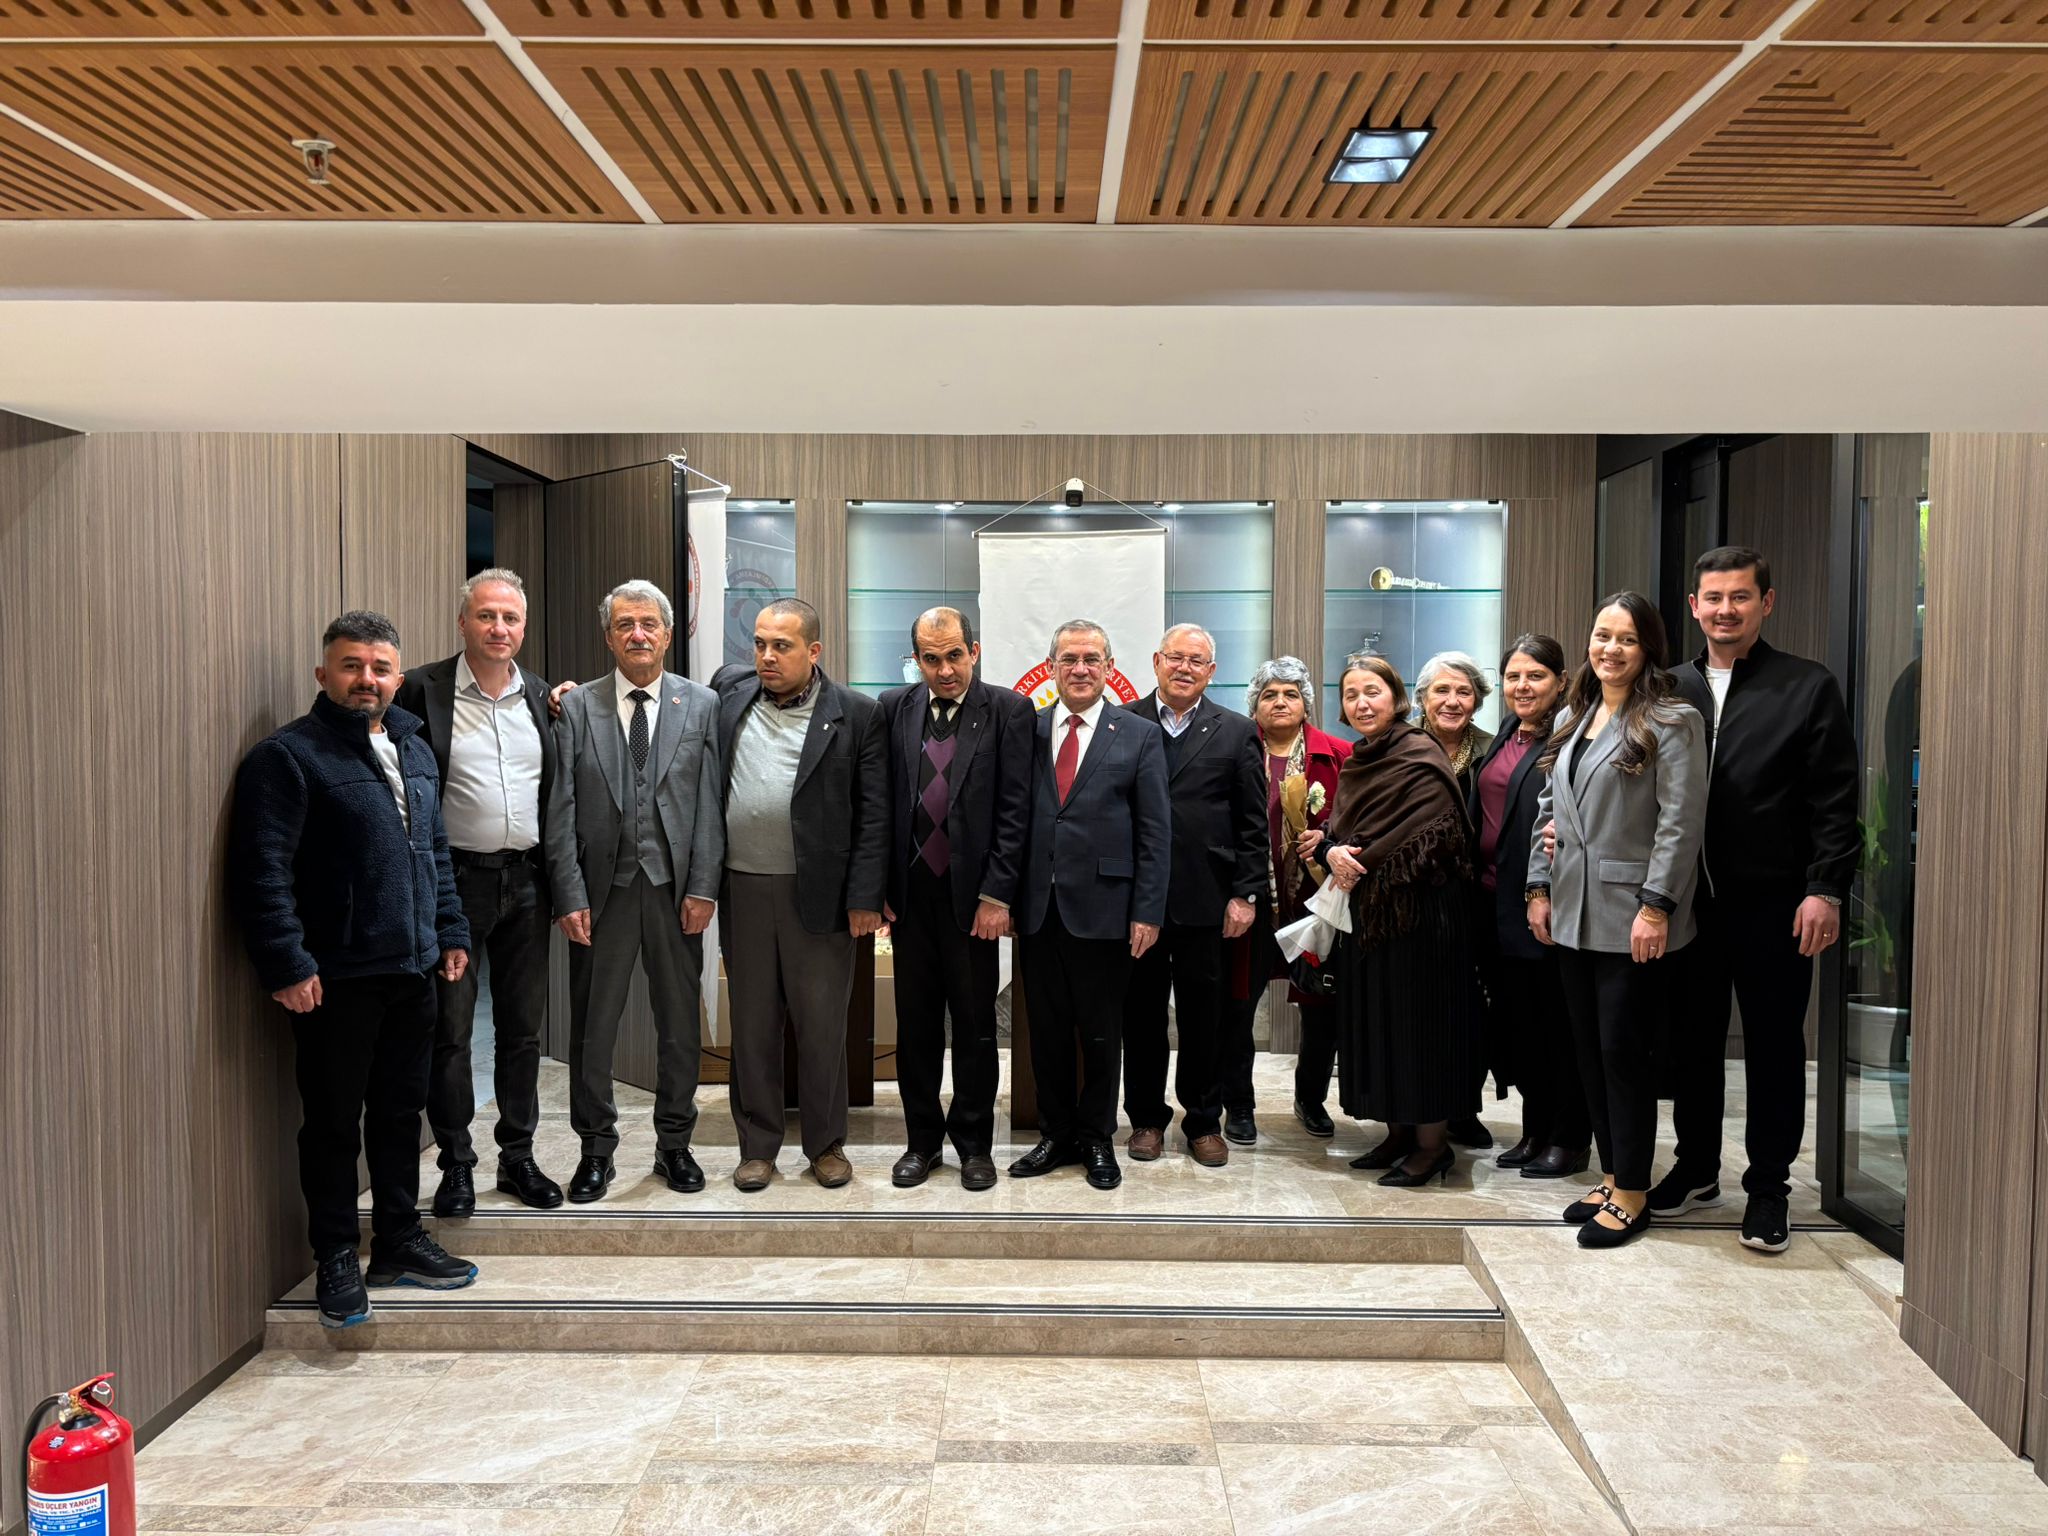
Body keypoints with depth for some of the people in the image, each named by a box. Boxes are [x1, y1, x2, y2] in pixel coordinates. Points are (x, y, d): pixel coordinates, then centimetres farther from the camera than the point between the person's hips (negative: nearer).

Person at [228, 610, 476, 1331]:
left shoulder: (414, 750, 13)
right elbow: (261, 872, -15)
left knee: (401, 1111, 16)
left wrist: (451, 933, 16)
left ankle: (400, 1239, 29)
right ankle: (336, 1259, 20)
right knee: (334, 1122, 5)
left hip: (414, 972, 7)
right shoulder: (286, 756, -10)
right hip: (335, 979, -7)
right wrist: (287, 965, -19)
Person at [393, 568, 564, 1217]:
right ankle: (456, 1164, 18)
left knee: (523, 1028, 12)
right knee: (449, 1030, 4)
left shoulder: (541, 696, 8)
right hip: (455, 878, -4)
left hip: (526, 879, 4)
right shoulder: (422, 690, -5)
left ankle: (518, 1157, 24)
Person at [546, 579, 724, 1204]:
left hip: (676, 887, 1)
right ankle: (596, 1150, 23)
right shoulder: (577, 707, 3)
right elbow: (562, 809, -1)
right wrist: (570, 895, -7)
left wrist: (704, 887, -6)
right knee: (592, 1025, 8)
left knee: (680, 1023, 10)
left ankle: (675, 1144, 26)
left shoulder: (702, 705, 4)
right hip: (603, 887, 0)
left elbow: (710, 804, 0)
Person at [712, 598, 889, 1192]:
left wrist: (865, 897, -9)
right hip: (742, 890, 3)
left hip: (819, 894, -3)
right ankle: (757, 1145, 25)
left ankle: (826, 1143, 23)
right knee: (751, 1023, 11)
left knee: (822, 1024, 6)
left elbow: (874, 813, -4)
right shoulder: (731, 690, 7)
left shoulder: (857, 714, -3)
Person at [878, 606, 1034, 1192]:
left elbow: (1014, 809, -6)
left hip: (973, 894, -2)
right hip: (909, 892, 3)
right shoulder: (894, 708, 6)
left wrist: (996, 895, -11)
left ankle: (974, 1143, 22)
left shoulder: (1009, 711, -2)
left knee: (975, 1026, 7)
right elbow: (881, 802, 7)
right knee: (915, 1024, 11)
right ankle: (922, 1139, 25)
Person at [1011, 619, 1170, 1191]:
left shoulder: (1139, 735, 1)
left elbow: (1156, 832, -2)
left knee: (1101, 1032, 8)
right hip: (1038, 908, 2)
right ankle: (1056, 1136, 26)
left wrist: (1147, 912, -7)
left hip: (1103, 908, -2)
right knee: (1048, 1031, 11)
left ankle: (1097, 1139, 24)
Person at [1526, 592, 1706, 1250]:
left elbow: (1681, 821, -13)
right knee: (1590, 1052, 12)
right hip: (1573, 915, 7)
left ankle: (1631, 1194, 11)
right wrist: (1540, 887, 11)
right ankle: (1612, 1176, 24)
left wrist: (1655, 907, -18)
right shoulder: (1572, 719, 14)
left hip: (1631, 921, -7)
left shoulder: (1671, 721, -7)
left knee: (1623, 1054, -1)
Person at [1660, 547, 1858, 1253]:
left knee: (1774, 1049, 8)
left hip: (1772, 904, -3)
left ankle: (1767, 1188, 21)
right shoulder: (1671, 689, 8)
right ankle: (1696, 1169, 30)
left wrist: (1825, 889, -11)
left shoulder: (1809, 687, -1)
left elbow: (1834, 802, -4)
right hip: (1688, 901, 3)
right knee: (1692, 1041, 13)